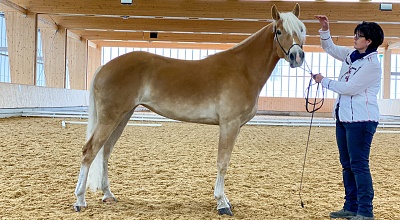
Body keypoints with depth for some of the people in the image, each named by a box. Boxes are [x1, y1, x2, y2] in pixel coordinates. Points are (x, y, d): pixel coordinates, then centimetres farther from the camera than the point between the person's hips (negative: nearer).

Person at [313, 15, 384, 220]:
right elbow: (330, 48, 21)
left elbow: (348, 87, -17)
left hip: (361, 120, -9)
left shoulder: (372, 64, -15)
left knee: (359, 165, -6)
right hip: (343, 117, 9)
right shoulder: (351, 54, 9)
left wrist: (323, 81, -6)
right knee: (347, 164, 12)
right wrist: (325, 29, 6)